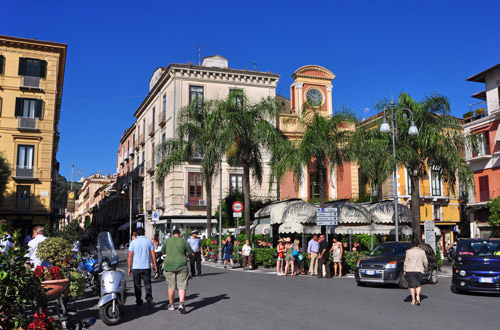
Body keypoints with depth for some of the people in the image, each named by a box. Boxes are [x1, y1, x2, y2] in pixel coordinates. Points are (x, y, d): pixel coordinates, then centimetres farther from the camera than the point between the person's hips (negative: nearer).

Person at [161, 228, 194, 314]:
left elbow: (163, 251, 14)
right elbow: (190, 252, 4)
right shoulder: (183, 241, -2)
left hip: (169, 266, 2)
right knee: (182, 286, 1)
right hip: (181, 265, -2)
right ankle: (181, 304, -14)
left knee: (171, 286, 13)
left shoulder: (167, 240, 2)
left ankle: (171, 305, 22)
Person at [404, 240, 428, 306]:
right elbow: (425, 261, 4)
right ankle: (418, 296, -6)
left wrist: (404, 270, 3)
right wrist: (425, 268, 21)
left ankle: (413, 299, 6)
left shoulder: (409, 252, -5)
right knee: (418, 284, 14)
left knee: (412, 285, 7)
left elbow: (406, 262, -4)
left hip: (410, 270, -1)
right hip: (419, 270, 1)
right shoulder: (422, 252, 0)